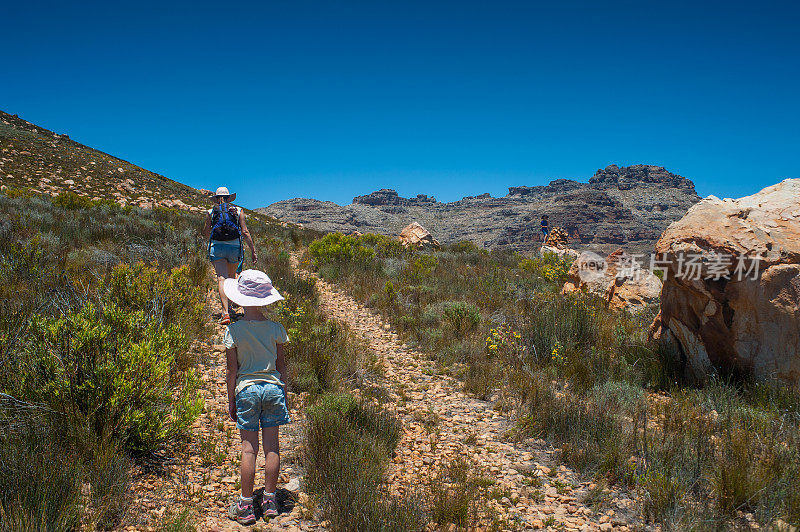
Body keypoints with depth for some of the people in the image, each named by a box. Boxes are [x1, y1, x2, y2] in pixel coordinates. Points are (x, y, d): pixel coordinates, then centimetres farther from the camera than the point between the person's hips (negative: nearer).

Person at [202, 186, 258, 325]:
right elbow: (245, 232, -2)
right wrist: (253, 251, 1)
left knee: (222, 278, -9)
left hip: (217, 247, -1)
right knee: (232, 276, 24)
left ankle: (225, 312, -21)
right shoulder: (238, 211, 5)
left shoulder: (211, 212, 7)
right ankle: (229, 304, 33)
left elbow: (206, 233, 17)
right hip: (234, 247, 1)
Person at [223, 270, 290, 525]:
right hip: (273, 388, 2)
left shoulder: (233, 330, -8)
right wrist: (284, 395, 16)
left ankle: (245, 505, 11)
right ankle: (269, 501, 18)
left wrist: (231, 401, 6)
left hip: (247, 389, -2)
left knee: (248, 448, 4)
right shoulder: (275, 329, -1)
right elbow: (281, 366, 4)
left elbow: (231, 371, -4)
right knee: (272, 446, 8)